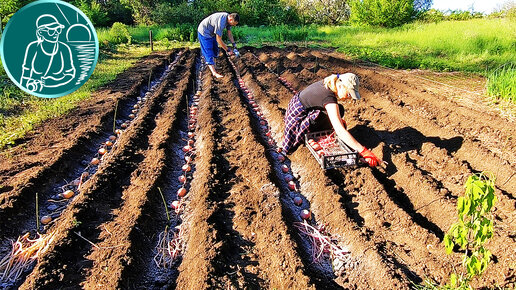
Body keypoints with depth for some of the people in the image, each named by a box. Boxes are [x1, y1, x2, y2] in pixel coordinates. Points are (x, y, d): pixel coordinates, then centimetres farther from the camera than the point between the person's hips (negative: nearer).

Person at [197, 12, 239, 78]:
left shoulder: (228, 18, -9)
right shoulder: (221, 23, -37)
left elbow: (229, 34, 2)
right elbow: (219, 40, -29)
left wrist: (234, 45, -6)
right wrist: (227, 50, -21)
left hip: (212, 33, 10)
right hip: (204, 33, -10)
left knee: (215, 50, 17)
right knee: (209, 53, -9)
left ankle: (213, 67, 30)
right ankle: (214, 73, -8)